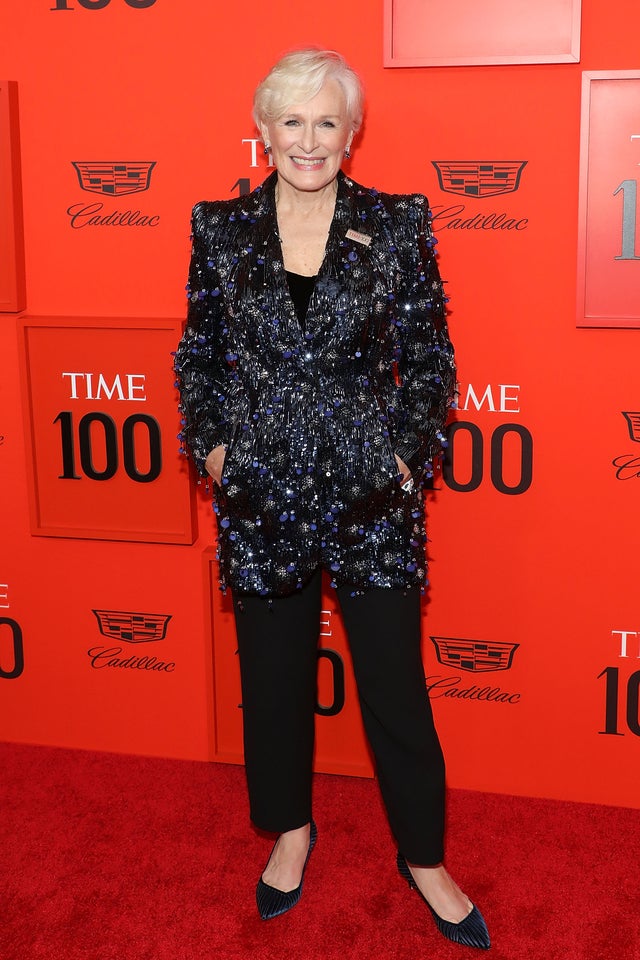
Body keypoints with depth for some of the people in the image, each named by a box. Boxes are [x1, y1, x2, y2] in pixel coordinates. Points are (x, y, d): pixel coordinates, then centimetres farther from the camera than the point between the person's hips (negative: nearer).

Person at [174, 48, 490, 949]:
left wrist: (409, 453, -6)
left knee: (395, 683, 6)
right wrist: (210, 444, 0)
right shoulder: (221, 228, 2)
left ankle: (424, 858, 27)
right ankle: (290, 828, 40)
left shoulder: (397, 226, -3)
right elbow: (198, 353, 9)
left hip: (371, 496, -1)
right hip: (260, 495, 2)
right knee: (272, 677, 15)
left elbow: (429, 357, 2)